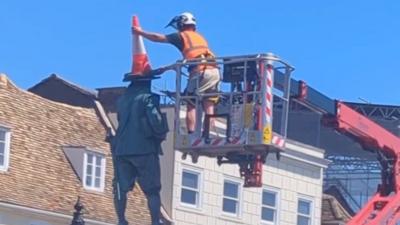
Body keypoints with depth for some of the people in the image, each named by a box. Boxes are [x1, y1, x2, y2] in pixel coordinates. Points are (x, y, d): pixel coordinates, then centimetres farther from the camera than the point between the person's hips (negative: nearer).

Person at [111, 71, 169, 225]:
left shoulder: (122, 99, 13)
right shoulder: (148, 98, -6)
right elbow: (155, 121, -16)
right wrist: (161, 135, 0)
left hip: (122, 149, 5)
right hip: (144, 149, -5)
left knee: (121, 189, 8)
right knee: (152, 190, 1)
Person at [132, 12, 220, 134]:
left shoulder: (182, 36, 12)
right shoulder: (200, 37, 30)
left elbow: (158, 37, 15)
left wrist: (141, 32, 28)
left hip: (200, 71, -5)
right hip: (214, 70, 5)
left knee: (191, 105, 2)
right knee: (209, 107, 8)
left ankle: (191, 135, -8)